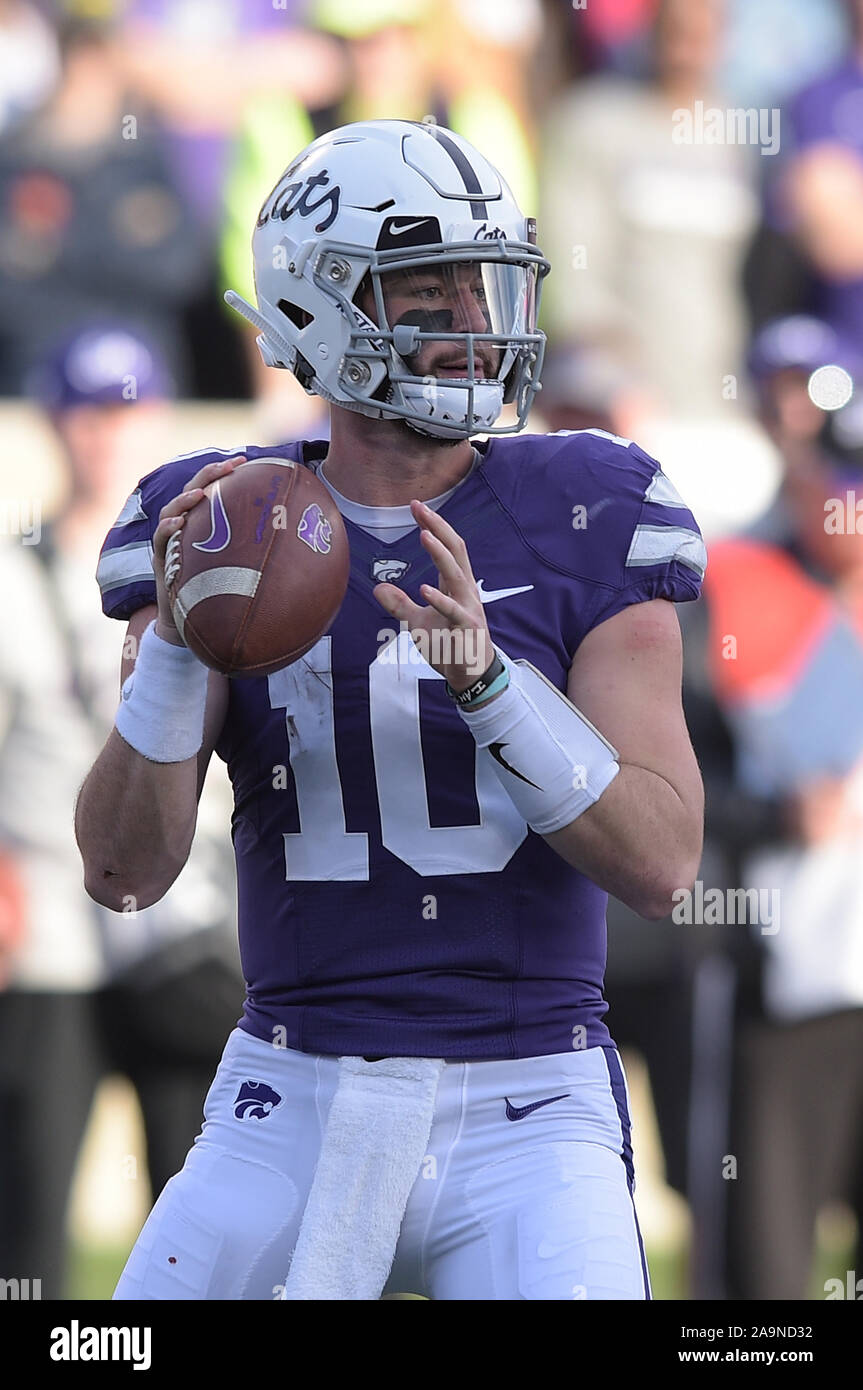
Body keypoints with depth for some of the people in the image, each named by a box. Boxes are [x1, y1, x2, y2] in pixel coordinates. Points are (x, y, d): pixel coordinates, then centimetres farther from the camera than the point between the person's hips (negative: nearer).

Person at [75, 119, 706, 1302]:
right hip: (295, 1109, 2)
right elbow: (124, 872, -5)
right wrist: (178, 634, -20)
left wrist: (484, 674, -23)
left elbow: (662, 863, -10)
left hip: (526, 1115, -2)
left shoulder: (583, 525, -2)